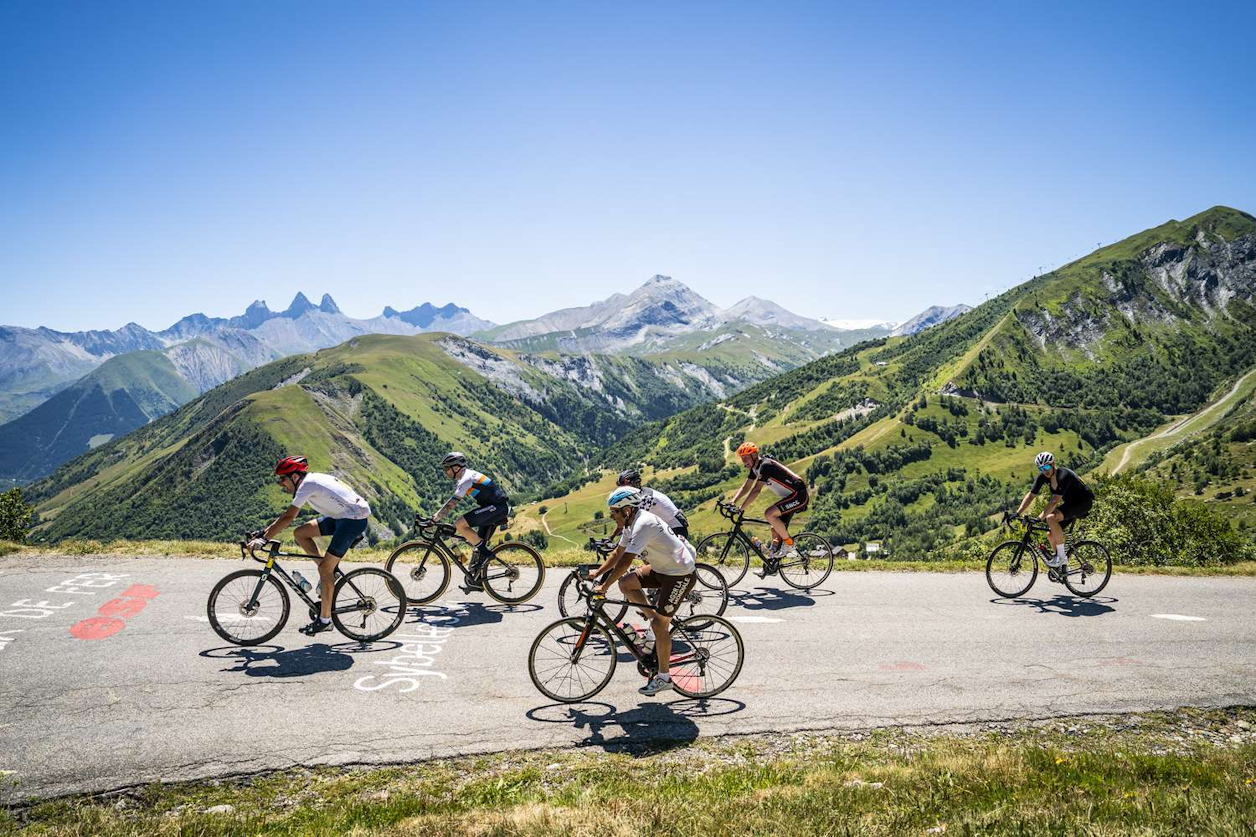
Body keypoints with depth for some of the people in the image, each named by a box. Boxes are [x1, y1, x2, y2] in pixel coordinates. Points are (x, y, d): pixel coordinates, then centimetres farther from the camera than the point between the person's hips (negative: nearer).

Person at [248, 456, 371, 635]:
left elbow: (288, 518, -22)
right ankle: (329, 573, 11)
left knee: (325, 568, -8)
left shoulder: (307, 485, -15)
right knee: (300, 533, 6)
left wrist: (263, 539, -20)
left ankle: (324, 620, 0)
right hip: (341, 516, 9)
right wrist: (265, 530, 14)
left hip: (354, 519, -9)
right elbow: (290, 515, 19)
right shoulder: (311, 480, 13)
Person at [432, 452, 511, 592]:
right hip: (498, 508, 11)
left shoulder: (467, 479, -14)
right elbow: (454, 502, 24)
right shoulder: (465, 478, 18)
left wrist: (435, 518, -20)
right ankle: (476, 581, 16)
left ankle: (484, 550, -10)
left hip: (497, 507, -11)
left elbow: (452, 502, -21)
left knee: (460, 525, -19)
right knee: (477, 541, 12)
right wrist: (437, 516, 19)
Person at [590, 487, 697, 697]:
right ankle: (656, 621, 14)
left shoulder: (643, 524, -27)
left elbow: (625, 560, -31)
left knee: (659, 625, -8)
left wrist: (604, 587, -27)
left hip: (681, 575, -10)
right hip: (663, 568, 10)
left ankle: (664, 679, 5)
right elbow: (617, 553, 13)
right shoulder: (632, 523, 4)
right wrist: (597, 573, 6)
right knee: (626, 583, 0)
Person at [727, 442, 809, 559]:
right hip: (790, 497, 10)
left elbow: (756, 490, -28)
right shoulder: (755, 467, 7)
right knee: (776, 530, 6)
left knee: (769, 514, -23)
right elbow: (745, 487, 9)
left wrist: (740, 509, -29)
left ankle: (789, 544, -10)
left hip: (798, 495, -10)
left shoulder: (766, 465, -22)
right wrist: (731, 503, -3)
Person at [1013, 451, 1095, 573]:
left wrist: (1040, 518, -41)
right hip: (1070, 502, 8)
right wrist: (1017, 514, -16)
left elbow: (1055, 501, -37)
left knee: (1051, 518, -29)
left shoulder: (1063, 476, -31)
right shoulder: (1042, 477, -9)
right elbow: (1030, 495, -7)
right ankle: (1064, 566, 17)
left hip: (1084, 502, -8)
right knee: (1050, 534, -1)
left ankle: (1061, 557, -19)